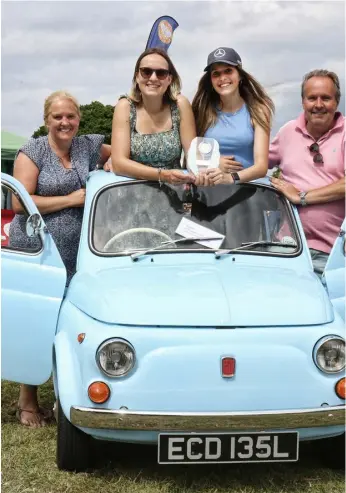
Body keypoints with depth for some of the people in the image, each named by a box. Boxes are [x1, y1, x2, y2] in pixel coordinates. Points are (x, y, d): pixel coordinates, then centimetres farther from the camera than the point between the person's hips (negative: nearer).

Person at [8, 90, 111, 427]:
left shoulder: (87, 146, 8)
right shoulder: (33, 151, -6)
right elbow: (19, 203, -13)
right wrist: (71, 199, -12)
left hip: (75, 254, 5)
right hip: (35, 253, -4)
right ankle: (27, 402, 15)